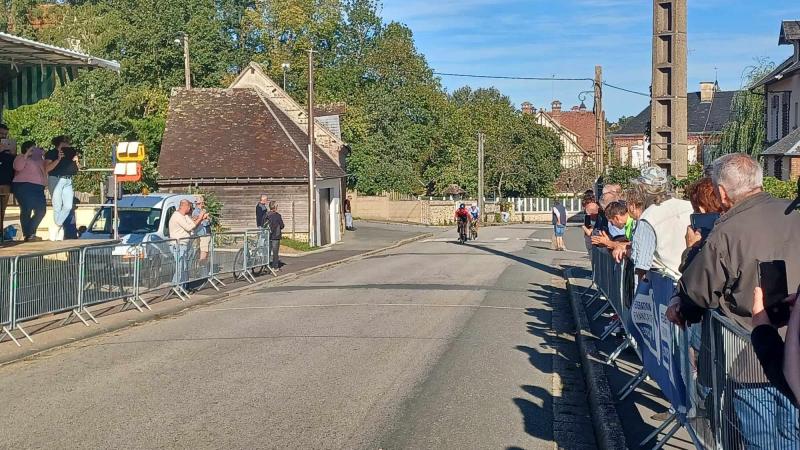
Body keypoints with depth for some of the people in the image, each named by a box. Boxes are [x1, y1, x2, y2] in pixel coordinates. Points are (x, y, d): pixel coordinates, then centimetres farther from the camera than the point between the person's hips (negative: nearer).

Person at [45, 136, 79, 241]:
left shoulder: (70, 152, 16)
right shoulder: (51, 153, 1)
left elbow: (77, 169, 18)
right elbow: (47, 168, -12)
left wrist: (76, 161, -1)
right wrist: (58, 159, -17)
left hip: (67, 181, 5)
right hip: (56, 180, -5)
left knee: (68, 206, -7)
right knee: (57, 207, -6)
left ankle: (54, 230, 1)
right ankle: (59, 233, 0)